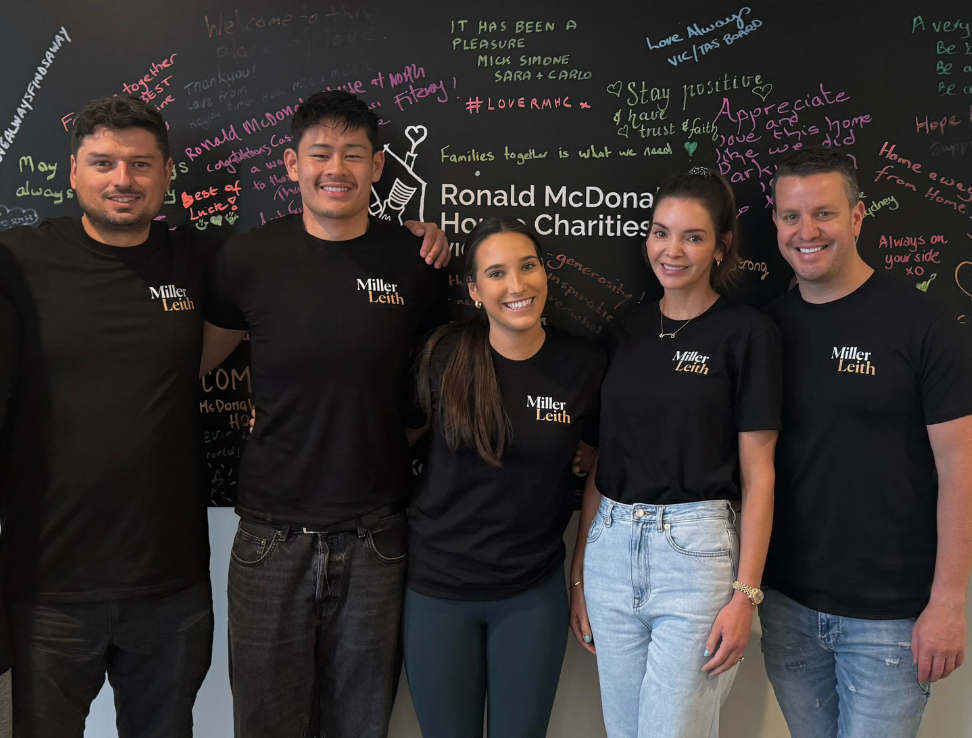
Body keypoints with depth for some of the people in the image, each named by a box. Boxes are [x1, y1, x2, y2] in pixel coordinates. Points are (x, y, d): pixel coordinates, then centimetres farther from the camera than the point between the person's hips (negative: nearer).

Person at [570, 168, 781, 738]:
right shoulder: (628, 329, 9)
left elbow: (757, 473, -6)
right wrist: (579, 572, 10)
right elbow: (601, 460, 11)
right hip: (611, 547, 5)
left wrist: (746, 594, -11)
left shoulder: (747, 332, -5)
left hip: (695, 548, -5)